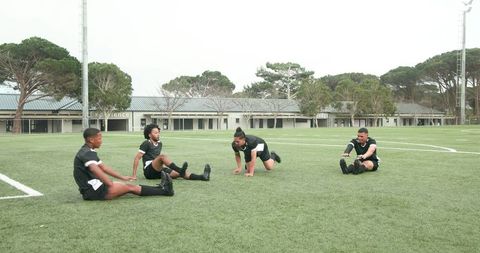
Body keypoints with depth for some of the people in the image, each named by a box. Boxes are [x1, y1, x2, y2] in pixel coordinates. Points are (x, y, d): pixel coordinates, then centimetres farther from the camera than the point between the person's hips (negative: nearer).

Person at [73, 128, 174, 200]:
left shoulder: (88, 152, 16)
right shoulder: (87, 153, -17)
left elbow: (103, 167, 22)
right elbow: (94, 169, -35)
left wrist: (122, 177, 21)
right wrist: (111, 184, -35)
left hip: (92, 189, 10)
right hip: (94, 190, -10)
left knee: (128, 186, 8)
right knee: (130, 187, -5)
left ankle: (160, 188, 13)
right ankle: (164, 190, 3)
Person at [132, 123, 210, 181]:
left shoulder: (159, 143, 16)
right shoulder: (146, 144, -5)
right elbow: (137, 158, -7)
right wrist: (134, 175, -10)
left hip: (158, 171, 7)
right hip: (149, 171, -6)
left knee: (178, 173, -16)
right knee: (162, 156, -32)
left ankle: (202, 177, -35)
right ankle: (180, 170, -53)